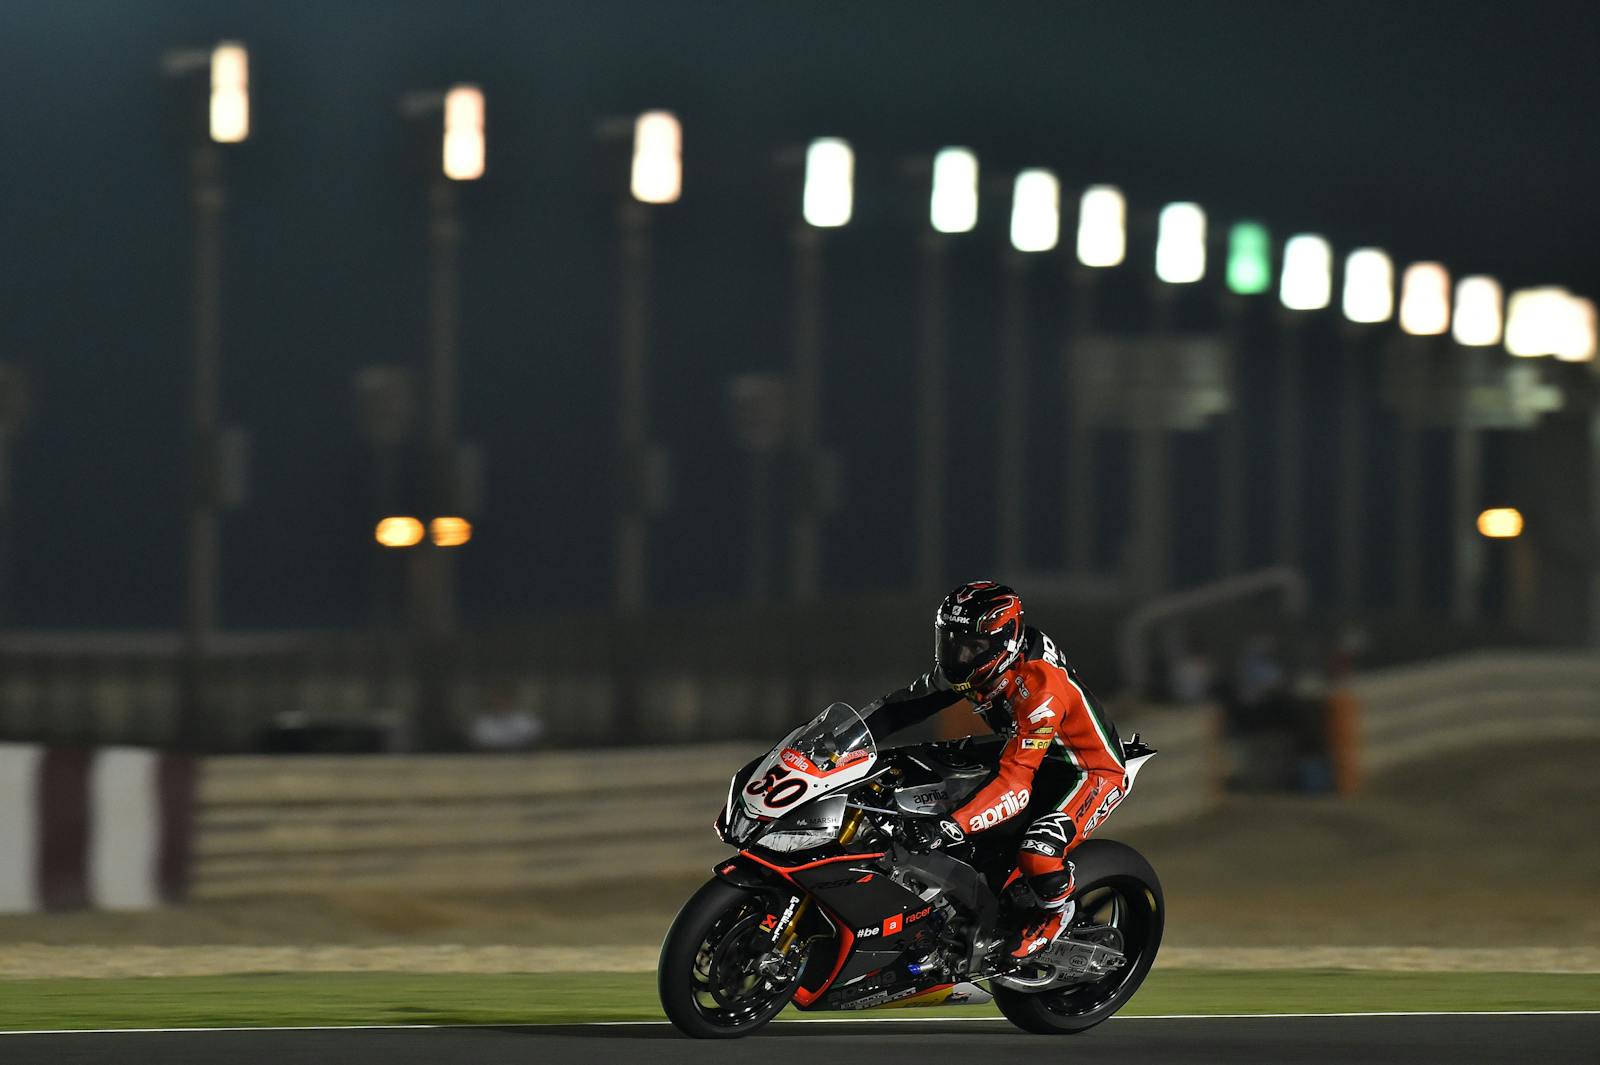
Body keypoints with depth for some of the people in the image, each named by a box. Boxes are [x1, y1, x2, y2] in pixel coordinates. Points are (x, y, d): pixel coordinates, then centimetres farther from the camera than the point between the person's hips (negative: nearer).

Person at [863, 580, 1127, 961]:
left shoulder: (1039, 687, -36)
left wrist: (950, 827, -54)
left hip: (1092, 771, -9)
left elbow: (1016, 785, -43)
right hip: (1029, 755, 9)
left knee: (1037, 855, -33)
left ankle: (1054, 908, 0)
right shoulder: (965, 669, -11)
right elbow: (904, 704, -2)